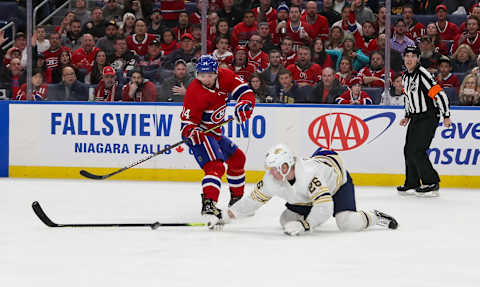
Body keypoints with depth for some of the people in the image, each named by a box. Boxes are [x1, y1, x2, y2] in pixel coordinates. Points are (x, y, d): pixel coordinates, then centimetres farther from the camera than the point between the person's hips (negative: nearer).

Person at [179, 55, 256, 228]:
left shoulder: (225, 77, -8)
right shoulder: (195, 92, -26)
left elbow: (245, 92, -5)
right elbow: (188, 120, -24)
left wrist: (243, 105, -25)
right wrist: (191, 132, -44)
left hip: (215, 132, 9)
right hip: (199, 133, -9)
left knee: (237, 158, 23)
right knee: (215, 166, -28)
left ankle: (237, 199, 40)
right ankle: (208, 205, -44)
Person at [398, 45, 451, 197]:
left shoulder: (422, 74, -18)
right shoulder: (405, 77, 10)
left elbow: (439, 94, -20)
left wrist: (446, 116, -18)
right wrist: (407, 116, 20)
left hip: (429, 117, -9)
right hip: (416, 118, 9)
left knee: (417, 150, -14)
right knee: (408, 150, 10)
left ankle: (431, 183, -8)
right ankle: (412, 182, 24)